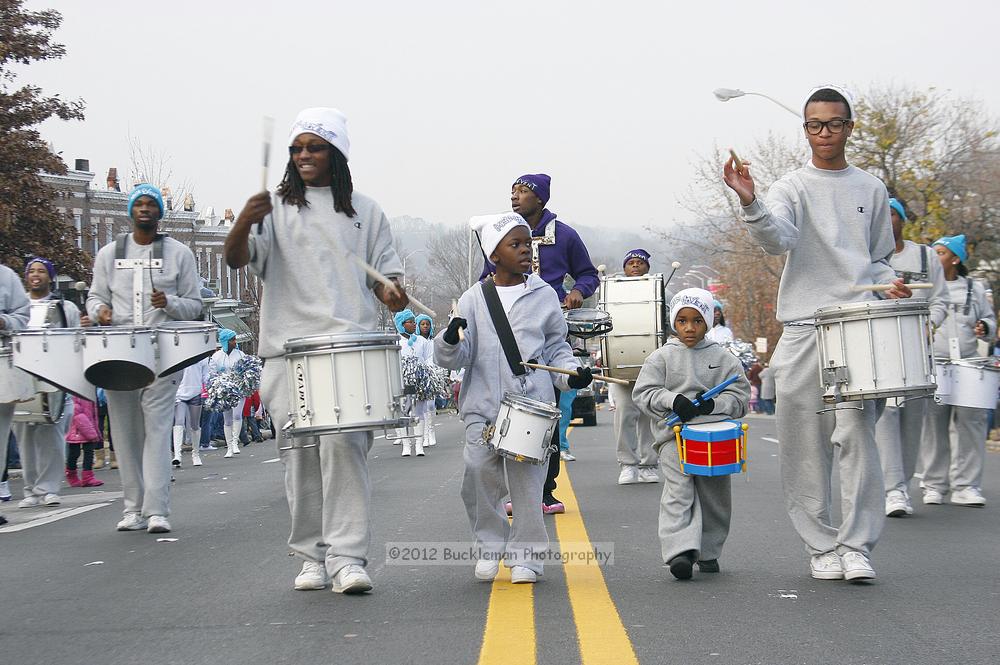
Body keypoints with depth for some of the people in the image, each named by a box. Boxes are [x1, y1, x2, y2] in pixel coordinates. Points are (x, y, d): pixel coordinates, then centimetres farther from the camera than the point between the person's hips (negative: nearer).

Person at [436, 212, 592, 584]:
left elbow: (556, 348, 15)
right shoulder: (473, 299, 5)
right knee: (478, 477, -5)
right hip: (482, 406, 0)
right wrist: (450, 341, -19)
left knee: (526, 481, -4)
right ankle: (491, 546, 16)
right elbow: (454, 358, 2)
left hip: (531, 404, 0)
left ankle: (525, 555, 9)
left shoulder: (543, 296, 7)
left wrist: (571, 373, -3)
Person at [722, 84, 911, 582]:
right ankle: (821, 545, 12)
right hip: (803, 330, -1)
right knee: (806, 444, 2)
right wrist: (750, 204, -34)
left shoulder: (871, 189, 14)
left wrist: (890, 284, 2)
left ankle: (857, 546, -4)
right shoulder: (792, 187, 4)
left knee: (856, 435, -10)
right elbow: (777, 241, -17)